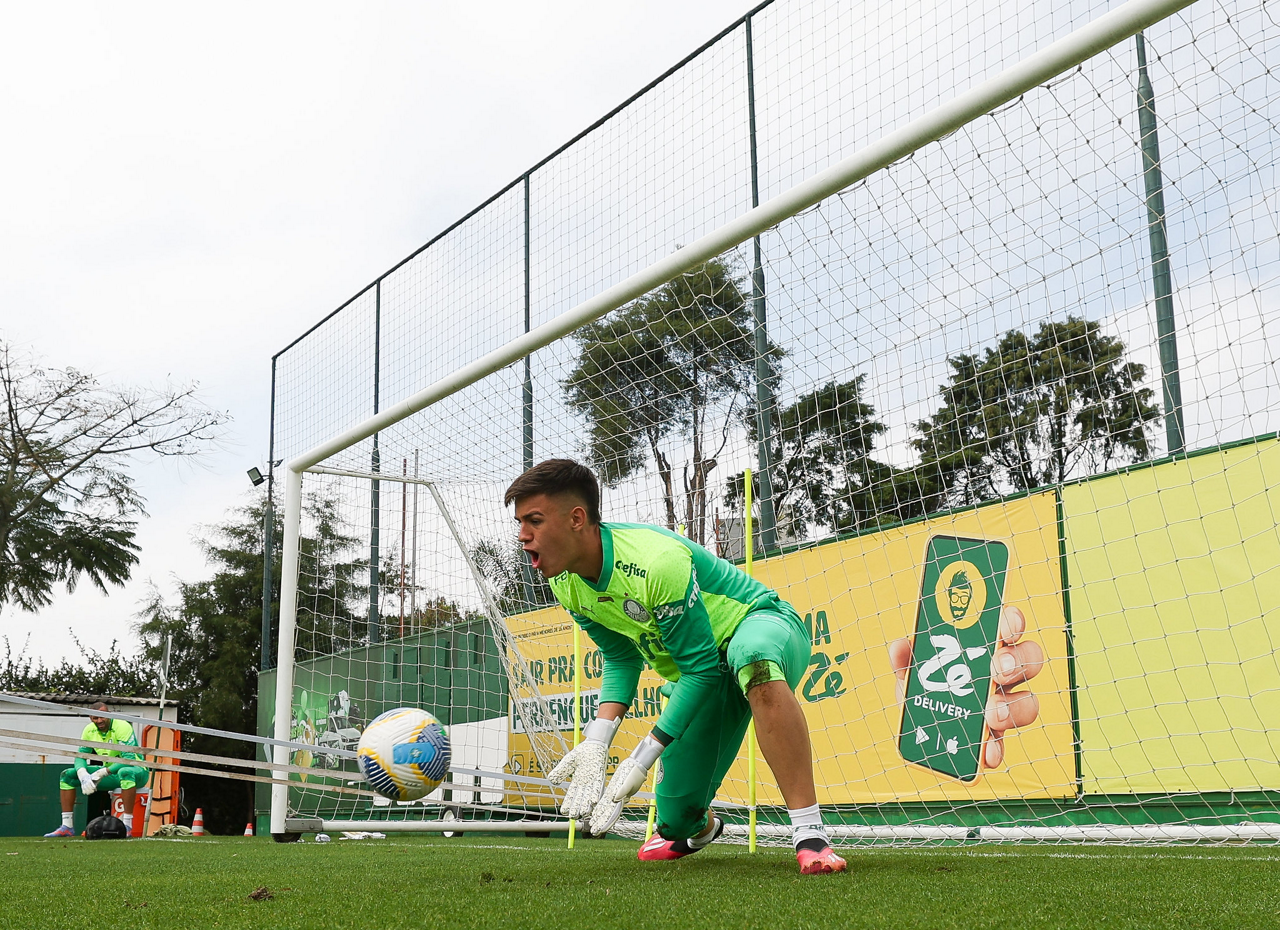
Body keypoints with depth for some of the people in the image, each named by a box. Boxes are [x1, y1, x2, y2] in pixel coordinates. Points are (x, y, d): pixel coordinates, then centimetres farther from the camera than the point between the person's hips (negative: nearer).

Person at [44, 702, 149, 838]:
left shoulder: (122, 727, -20)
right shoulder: (90, 730, 0)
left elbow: (129, 759, -28)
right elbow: (80, 756, 1)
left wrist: (102, 773, -36)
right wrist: (83, 775, -22)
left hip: (136, 770, -7)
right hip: (110, 772, 7)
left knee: (125, 772, -43)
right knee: (68, 774, -1)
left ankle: (127, 826, -40)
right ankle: (66, 827, -2)